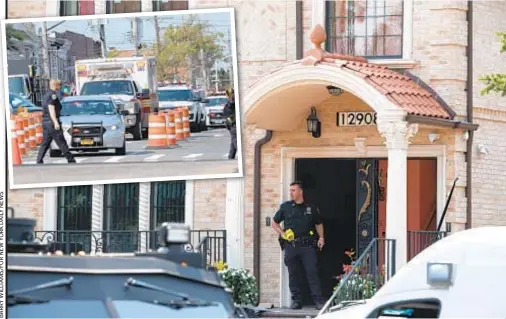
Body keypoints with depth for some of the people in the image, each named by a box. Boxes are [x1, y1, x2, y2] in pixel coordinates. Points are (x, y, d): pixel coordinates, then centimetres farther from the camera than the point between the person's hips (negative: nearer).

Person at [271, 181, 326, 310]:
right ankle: (296, 300, 10)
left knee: (312, 272, -8)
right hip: (291, 245, 1)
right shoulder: (285, 207, 10)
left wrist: (321, 237, 5)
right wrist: (282, 233, 1)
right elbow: (274, 222, 18)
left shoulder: (311, 208, 10)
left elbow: (318, 224, 21)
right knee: (293, 274, 3)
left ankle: (318, 300, -9)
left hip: (307, 245, -1)